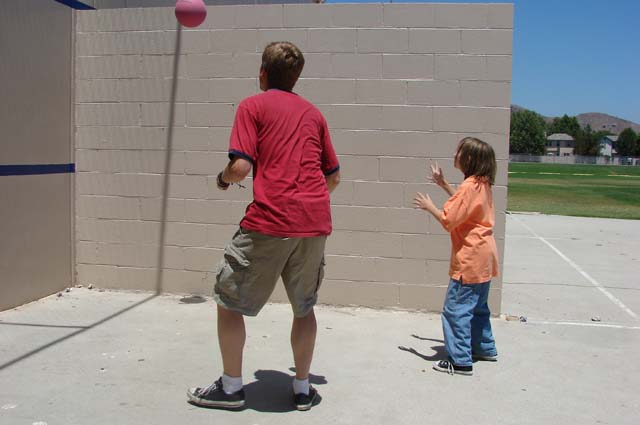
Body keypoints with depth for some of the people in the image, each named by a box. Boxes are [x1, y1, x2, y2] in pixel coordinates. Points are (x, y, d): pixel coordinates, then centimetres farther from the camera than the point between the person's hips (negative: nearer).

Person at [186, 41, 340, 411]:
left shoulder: (252, 106, 3)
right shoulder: (313, 113, 18)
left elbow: (242, 166, -9)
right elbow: (334, 176, 19)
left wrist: (224, 179, 12)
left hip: (270, 220, -5)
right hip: (315, 222, 5)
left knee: (229, 299, 13)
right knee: (304, 307, 20)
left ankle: (231, 387, 21)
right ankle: (302, 389, 27)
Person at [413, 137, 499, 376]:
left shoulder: (469, 186, -20)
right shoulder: (482, 184, 8)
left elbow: (448, 220, -22)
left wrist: (429, 206, -7)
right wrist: (443, 184, 20)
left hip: (470, 260, -10)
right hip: (483, 257, 10)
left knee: (455, 310, -4)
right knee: (477, 307, 22)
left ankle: (461, 361, 0)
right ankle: (485, 348, 34)